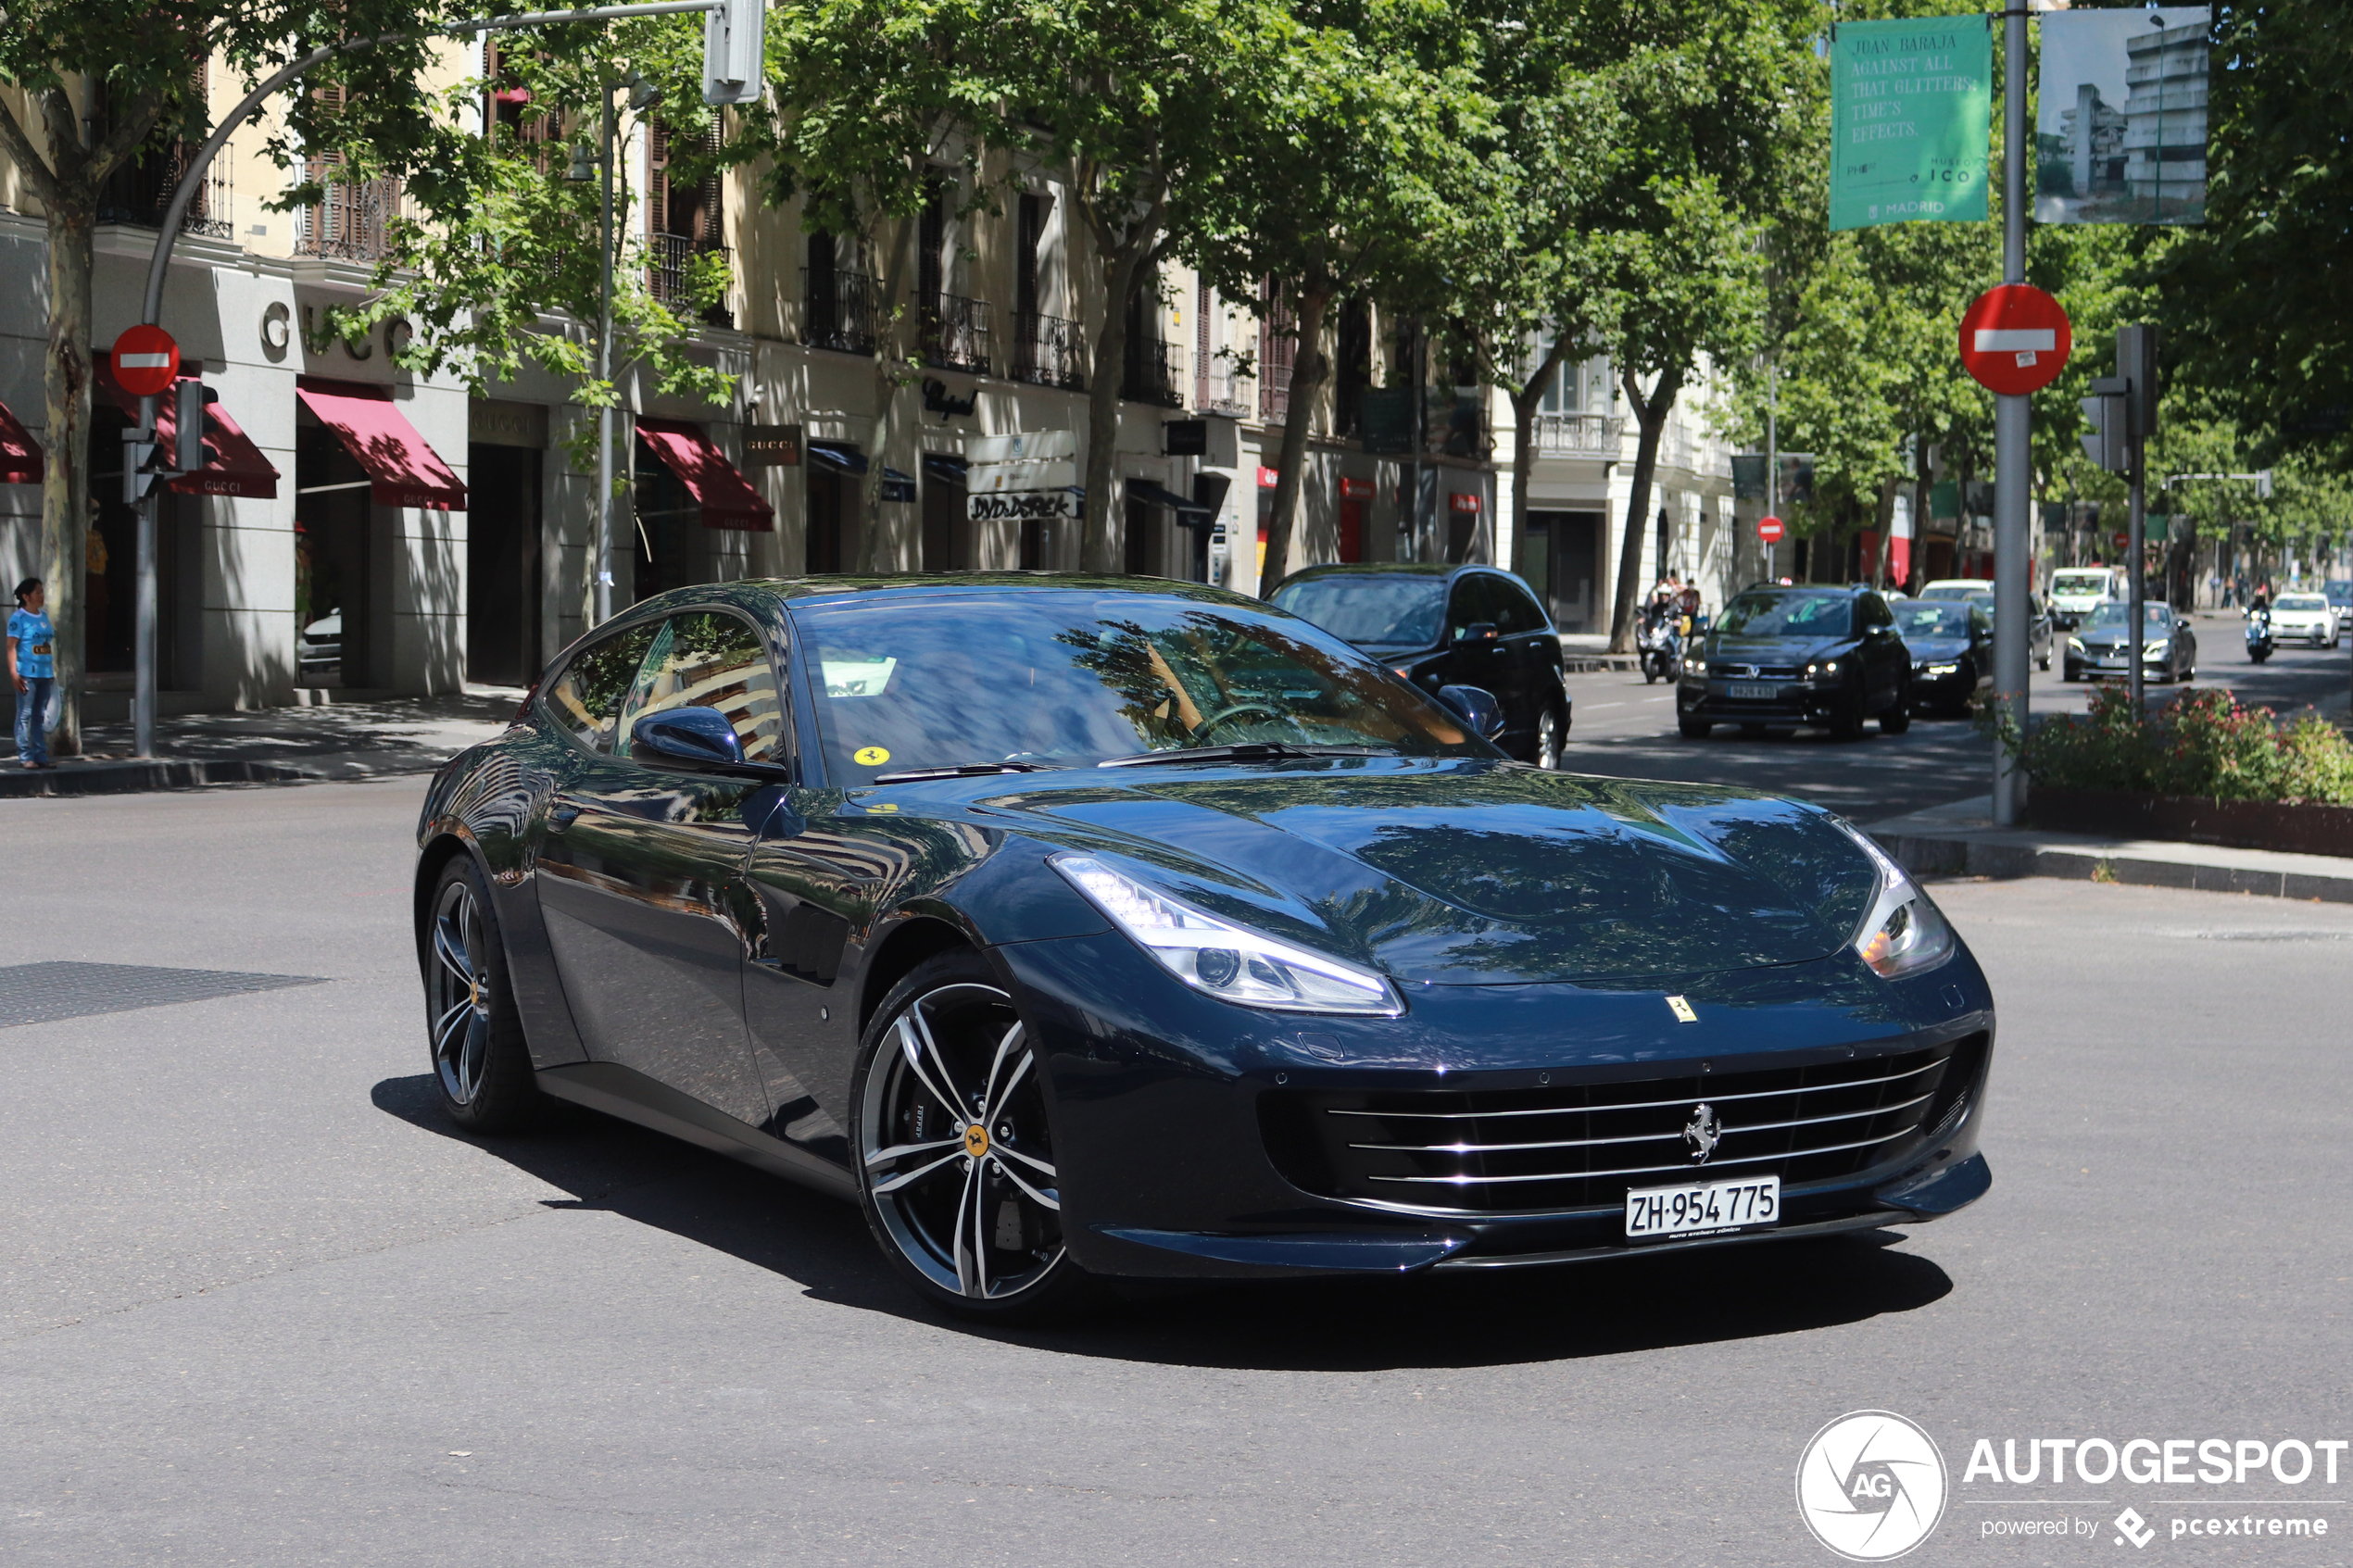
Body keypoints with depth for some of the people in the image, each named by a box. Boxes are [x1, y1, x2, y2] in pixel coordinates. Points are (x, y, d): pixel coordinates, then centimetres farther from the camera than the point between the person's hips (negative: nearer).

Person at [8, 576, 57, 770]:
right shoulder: (18, 617, -6)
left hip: (45, 673, 7)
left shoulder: (43, 616, 15)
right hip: (27, 673, -7)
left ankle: (41, 756, 12)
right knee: (25, 715, -5)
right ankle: (24, 757, -4)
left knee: (41, 716, 9)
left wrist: (53, 670, 17)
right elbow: (11, 646, -10)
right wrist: (13, 673, -17)